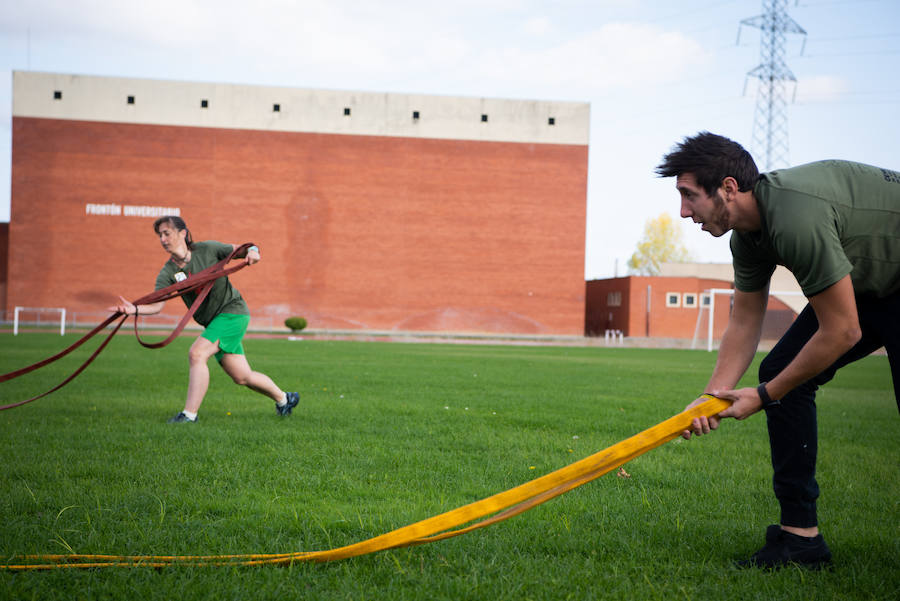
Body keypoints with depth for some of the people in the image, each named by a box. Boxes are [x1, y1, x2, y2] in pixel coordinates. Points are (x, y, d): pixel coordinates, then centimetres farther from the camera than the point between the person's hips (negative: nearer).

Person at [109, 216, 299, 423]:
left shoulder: (207, 249, -9)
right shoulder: (167, 273, -3)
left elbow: (243, 251, 2)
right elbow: (156, 305, -15)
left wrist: (252, 252, -22)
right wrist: (135, 309, -35)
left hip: (233, 311, -5)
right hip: (213, 321, 5)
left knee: (197, 353, -23)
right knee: (242, 377, 10)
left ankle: (189, 414, -18)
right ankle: (283, 398, 34)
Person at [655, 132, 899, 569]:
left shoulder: (796, 218, -35)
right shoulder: (748, 234, -5)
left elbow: (842, 332, -29)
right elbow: (745, 321, 5)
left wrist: (765, 396, -18)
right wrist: (714, 394, -7)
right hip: (864, 284, 9)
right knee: (780, 374, 0)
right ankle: (801, 534, 4)